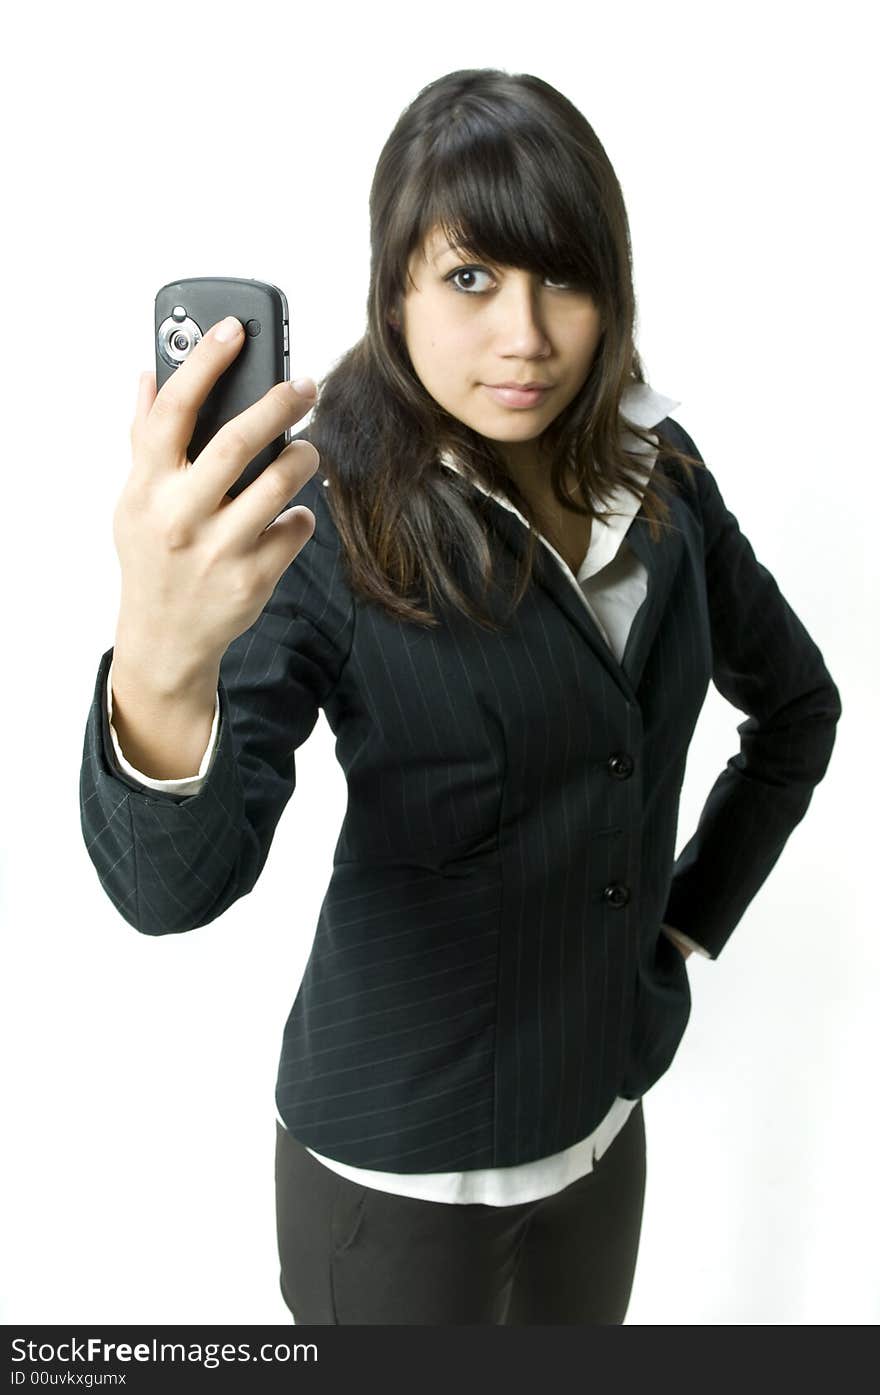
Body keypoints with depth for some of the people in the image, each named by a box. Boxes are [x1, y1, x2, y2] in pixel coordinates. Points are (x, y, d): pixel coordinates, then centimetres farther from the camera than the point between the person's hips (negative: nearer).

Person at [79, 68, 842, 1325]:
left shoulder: (660, 482, -5)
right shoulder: (323, 524, -20)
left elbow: (797, 704, 10)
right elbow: (174, 887, -32)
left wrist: (692, 920, 3)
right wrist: (159, 668, -53)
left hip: (603, 1113, 5)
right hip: (403, 1155, -5)